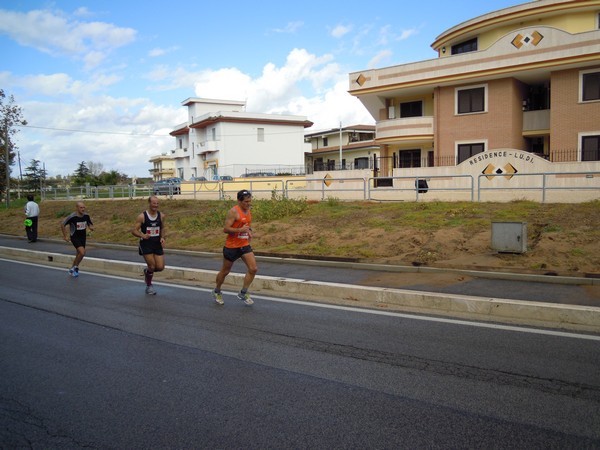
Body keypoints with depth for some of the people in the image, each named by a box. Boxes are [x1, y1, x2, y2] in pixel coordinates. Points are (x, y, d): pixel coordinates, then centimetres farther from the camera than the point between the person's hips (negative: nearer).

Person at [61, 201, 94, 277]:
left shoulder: (86, 216, -5)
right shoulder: (72, 217, -19)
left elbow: (90, 225, 11)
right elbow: (62, 224, -8)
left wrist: (91, 227, -14)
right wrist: (65, 236, -7)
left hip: (83, 237, 6)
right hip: (74, 237, -6)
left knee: (79, 254, 15)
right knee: (82, 252, -23)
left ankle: (72, 269, 36)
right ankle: (76, 267, 1)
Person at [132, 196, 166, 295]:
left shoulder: (161, 216, 0)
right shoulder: (142, 216, -12)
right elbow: (134, 231, -9)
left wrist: (162, 237, -2)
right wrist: (143, 235, -27)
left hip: (157, 244, 4)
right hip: (146, 245, -4)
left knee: (160, 267, -2)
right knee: (152, 266, -7)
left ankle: (147, 271, 31)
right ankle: (149, 286, 17)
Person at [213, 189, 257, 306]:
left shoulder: (248, 210, 7)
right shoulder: (233, 212, -17)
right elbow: (225, 229, -21)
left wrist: (249, 231, 6)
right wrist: (240, 230, -31)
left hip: (244, 245, 6)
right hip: (231, 246, -6)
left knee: (253, 269, -8)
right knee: (225, 271, 11)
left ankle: (243, 293, 8)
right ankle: (217, 291, 35)